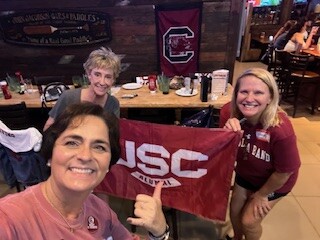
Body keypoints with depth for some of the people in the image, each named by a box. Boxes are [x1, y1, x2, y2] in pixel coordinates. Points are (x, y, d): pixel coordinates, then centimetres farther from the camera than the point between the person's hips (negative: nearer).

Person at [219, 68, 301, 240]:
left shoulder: (280, 130, -39)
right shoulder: (229, 112, -27)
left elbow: (284, 173, -22)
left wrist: (261, 194, -6)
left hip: (274, 181, -4)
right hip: (246, 173, 4)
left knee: (249, 221, 5)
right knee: (235, 211, 18)